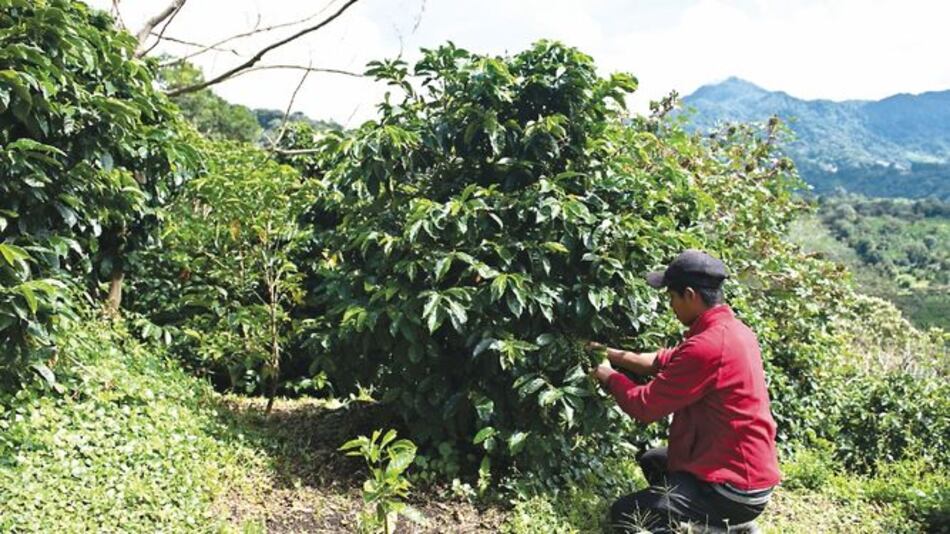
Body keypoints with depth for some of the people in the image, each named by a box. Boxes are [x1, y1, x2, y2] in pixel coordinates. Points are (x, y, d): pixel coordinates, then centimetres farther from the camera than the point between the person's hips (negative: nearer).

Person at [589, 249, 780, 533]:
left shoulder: (707, 346, -27)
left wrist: (608, 377, -1)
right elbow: (665, 361, 15)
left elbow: (645, 406, -18)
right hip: (747, 469, 10)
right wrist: (613, 354, 13)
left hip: (734, 488, -10)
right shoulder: (731, 328, 4)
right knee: (652, 461, 27)